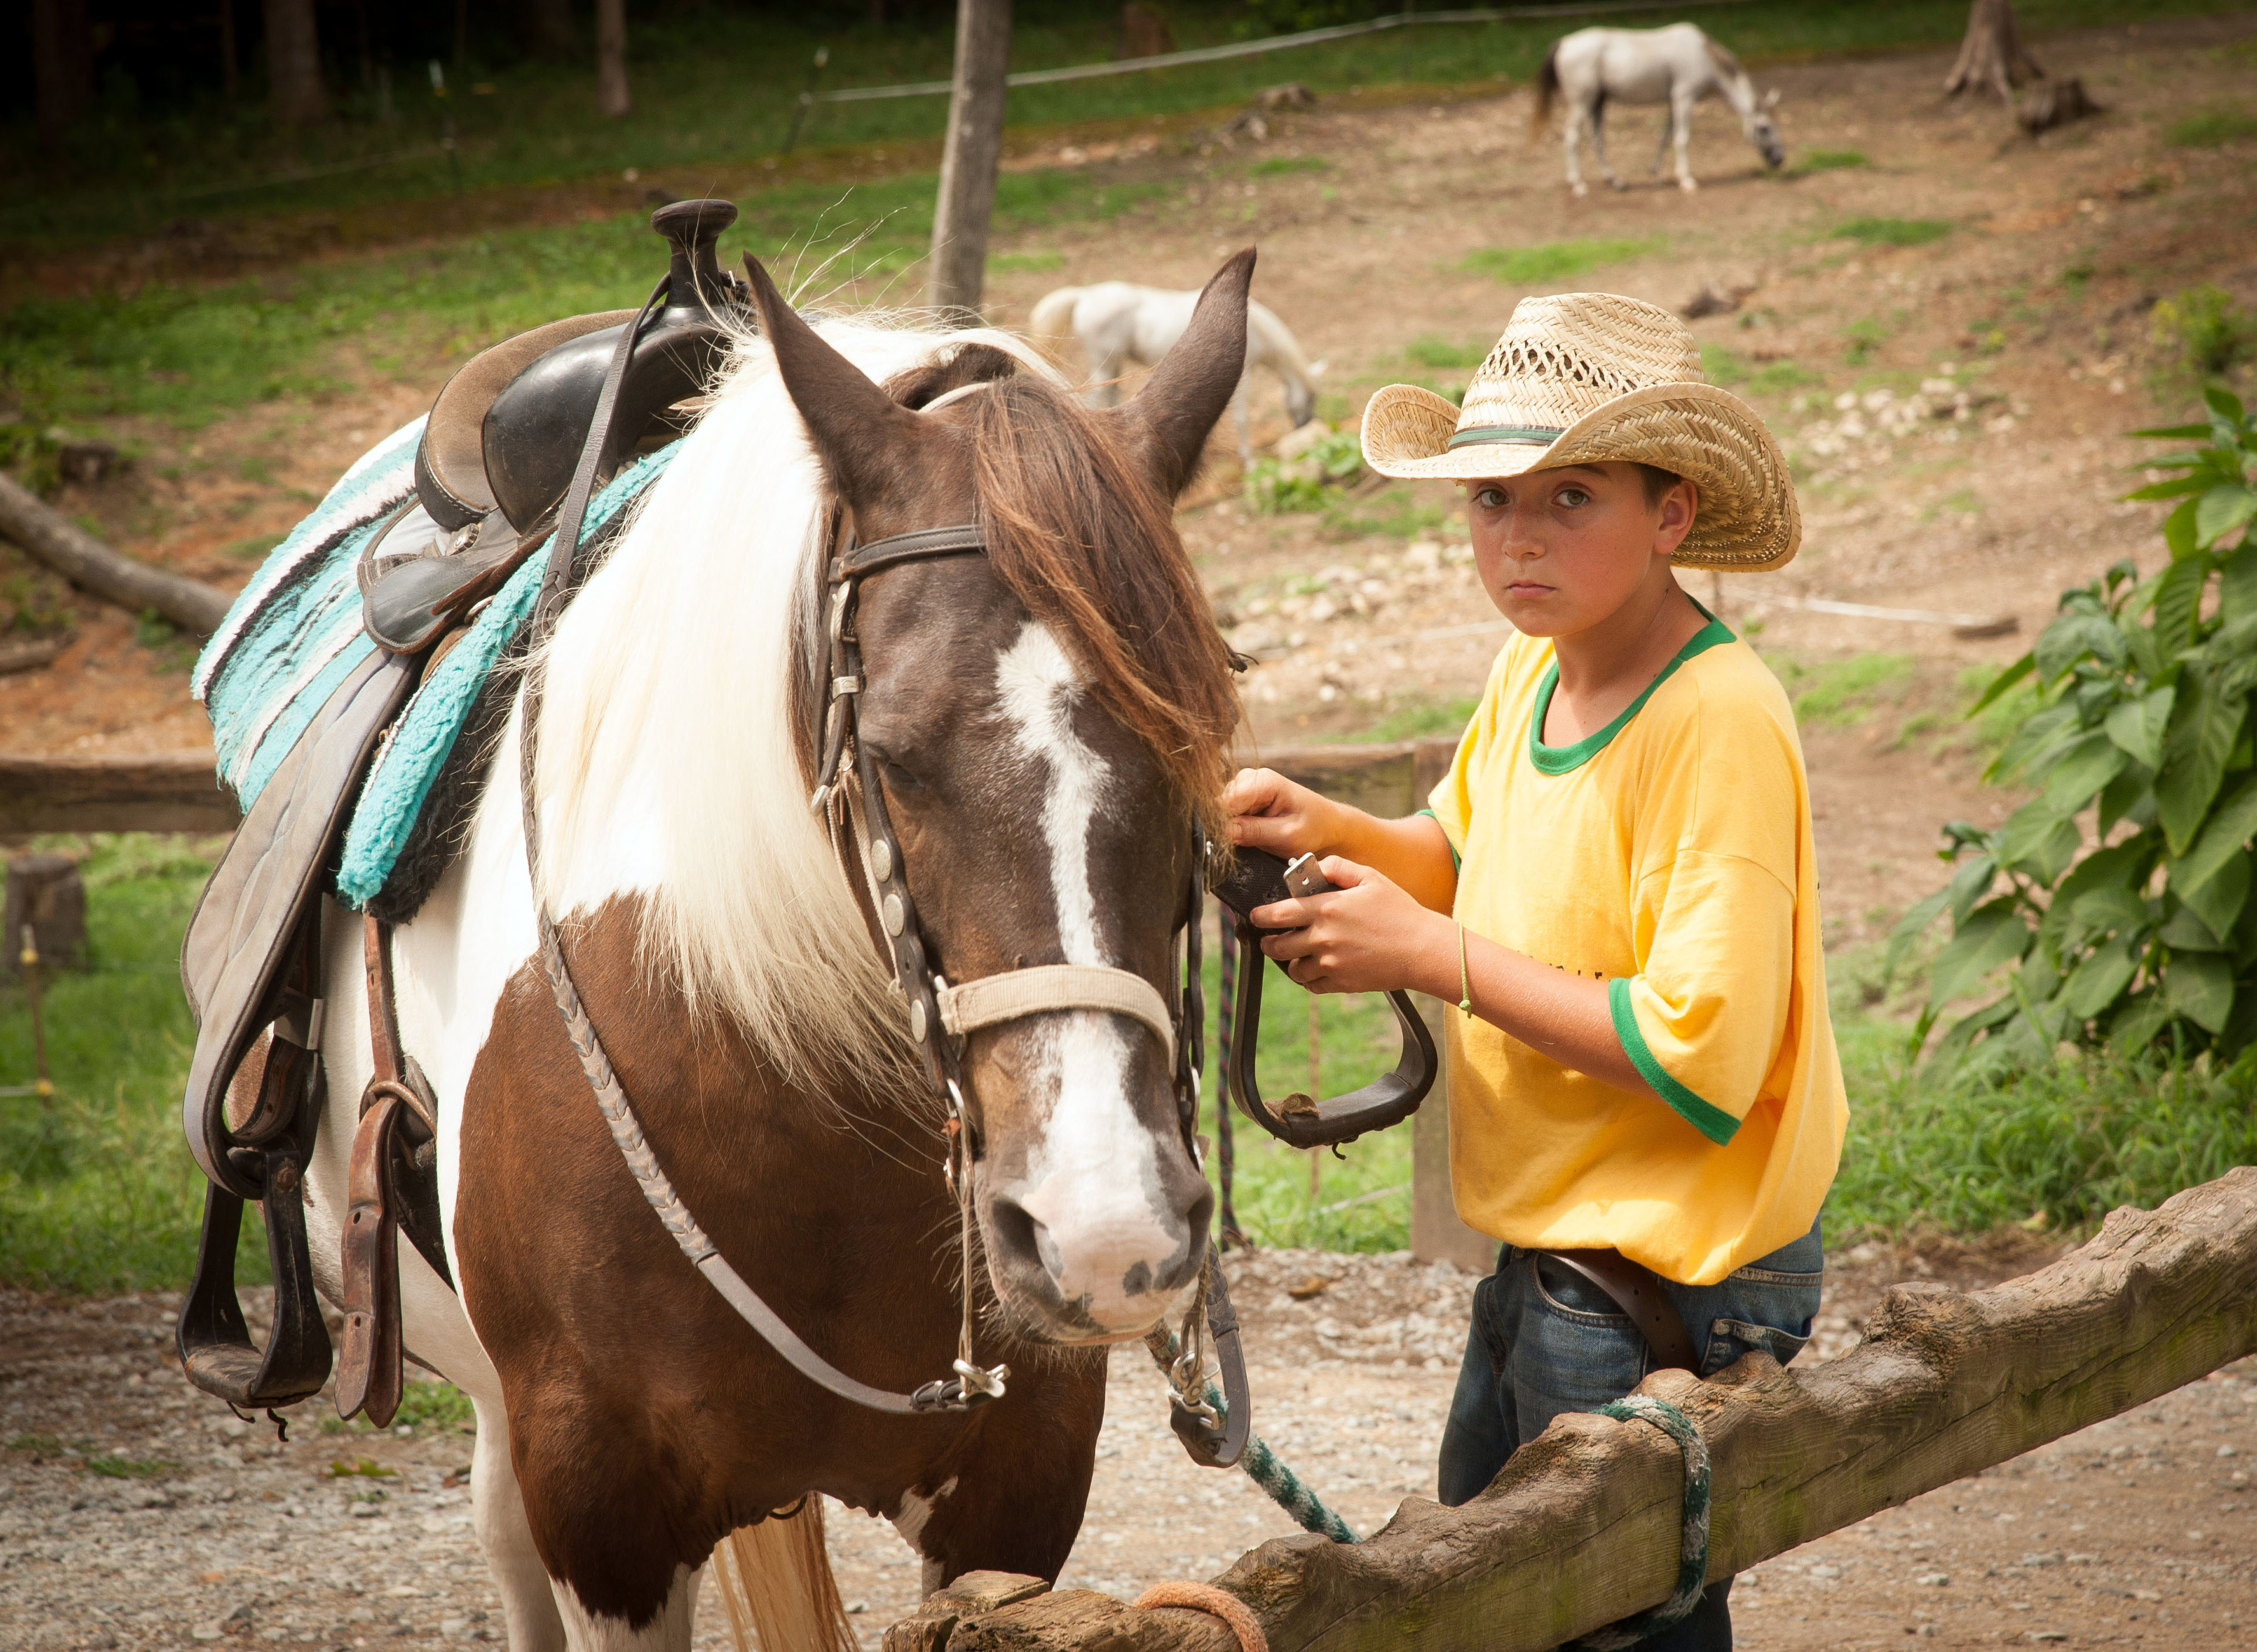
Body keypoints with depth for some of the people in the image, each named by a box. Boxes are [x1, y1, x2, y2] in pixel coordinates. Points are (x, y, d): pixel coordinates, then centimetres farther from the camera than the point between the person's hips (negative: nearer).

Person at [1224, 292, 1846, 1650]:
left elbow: (1700, 1061, -29)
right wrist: (1328, 831, 0)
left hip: (1667, 1293, -9)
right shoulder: (1533, 672, 2)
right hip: (1541, 1257, 9)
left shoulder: (1719, 723, -24)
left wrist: (1428, 953, -23)